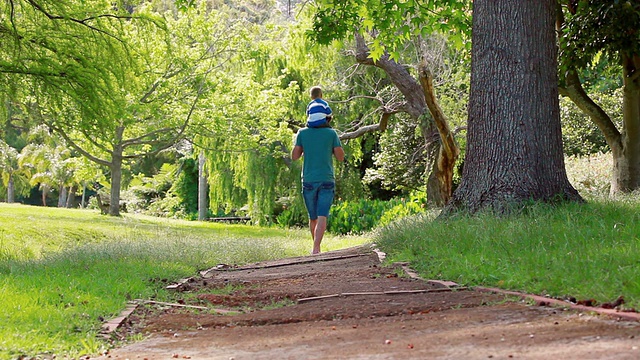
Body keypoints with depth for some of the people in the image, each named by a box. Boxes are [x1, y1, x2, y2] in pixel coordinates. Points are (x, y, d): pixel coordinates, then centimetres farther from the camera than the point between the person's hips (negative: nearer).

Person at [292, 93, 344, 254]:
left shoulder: (302, 133, 2)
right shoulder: (331, 133, 0)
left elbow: (295, 156, 1)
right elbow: (340, 157, 1)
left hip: (308, 180, 2)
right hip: (327, 180, -2)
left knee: (313, 217, 15)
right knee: (322, 217, -8)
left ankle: (316, 246, 27)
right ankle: (316, 248, -22)